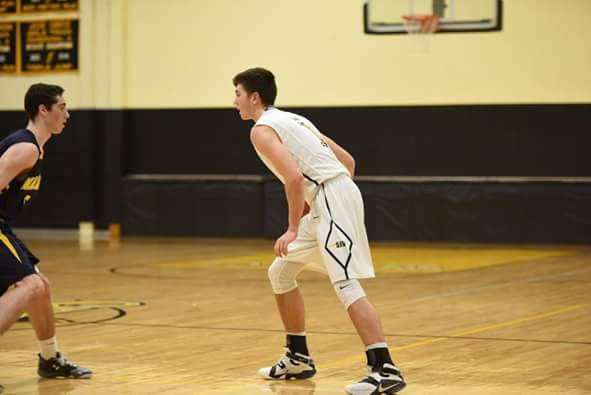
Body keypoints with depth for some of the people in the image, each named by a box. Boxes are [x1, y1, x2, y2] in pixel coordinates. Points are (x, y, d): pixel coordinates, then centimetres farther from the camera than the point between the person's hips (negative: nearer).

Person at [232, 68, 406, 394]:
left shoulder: (262, 130, -5)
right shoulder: (291, 120, 23)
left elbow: (294, 178, -20)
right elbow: (348, 161, 23)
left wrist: (292, 230, -14)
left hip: (331, 199, -10)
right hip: (337, 192, 10)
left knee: (346, 284, -17)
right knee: (280, 272, 19)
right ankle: (298, 358, 25)